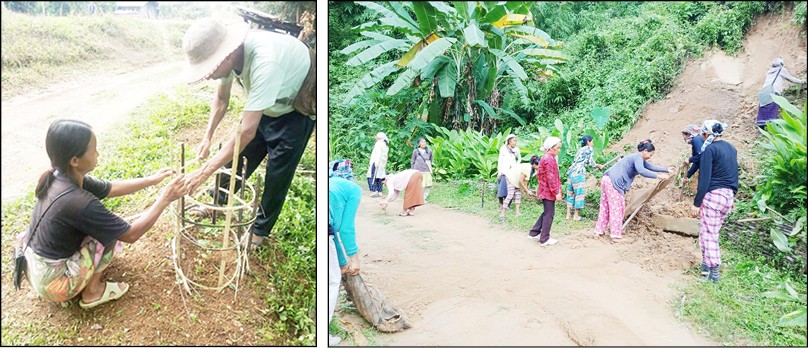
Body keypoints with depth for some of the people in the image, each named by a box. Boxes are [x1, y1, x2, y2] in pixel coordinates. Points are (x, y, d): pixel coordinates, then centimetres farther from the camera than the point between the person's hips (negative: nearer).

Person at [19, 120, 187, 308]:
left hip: (36, 267, 8)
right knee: (110, 232, -7)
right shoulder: (78, 202, -32)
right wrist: (166, 197, -19)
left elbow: (110, 188, 10)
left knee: (104, 224, 14)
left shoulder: (59, 178, -6)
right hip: (52, 283, -8)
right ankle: (93, 292, 5)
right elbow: (131, 234, -23)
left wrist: (152, 179, 7)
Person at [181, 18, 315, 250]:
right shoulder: (227, 53, -19)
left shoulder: (264, 63, -43)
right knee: (237, 156, 13)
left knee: (277, 174, 0)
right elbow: (221, 99, 2)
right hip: (262, 104, 7)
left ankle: (261, 229, 22)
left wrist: (206, 171, -35)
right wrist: (207, 137, -9)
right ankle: (218, 202, 38)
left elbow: (247, 131, -40)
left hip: (297, 110, -7)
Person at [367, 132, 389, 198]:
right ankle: (379, 191, 10)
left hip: (376, 163, -9)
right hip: (382, 165, 9)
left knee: (372, 177, -11)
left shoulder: (379, 143, -4)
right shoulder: (385, 146, 21)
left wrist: (376, 162, -25)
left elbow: (378, 153, -17)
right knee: (379, 177, 11)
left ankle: (374, 190, -22)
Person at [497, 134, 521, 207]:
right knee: (502, 187, -6)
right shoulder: (503, 148, 1)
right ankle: (501, 204, 3)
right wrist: (499, 171, -5)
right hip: (504, 171, -2)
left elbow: (519, 159, 24)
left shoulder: (516, 150, 9)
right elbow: (500, 160, 1)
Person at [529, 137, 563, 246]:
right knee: (549, 214, -1)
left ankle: (534, 232, 24)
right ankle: (544, 239, 8)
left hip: (545, 190, 10)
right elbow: (551, 177, -22)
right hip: (548, 191, -10)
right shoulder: (549, 158, -18)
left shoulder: (546, 157, 14)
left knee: (547, 212, 19)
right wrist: (557, 192, -20)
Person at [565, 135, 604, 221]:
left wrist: (597, 165, 33)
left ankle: (568, 215, 14)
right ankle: (576, 216, 4)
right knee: (579, 193, 0)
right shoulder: (590, 149, 3)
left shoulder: (580, 150, 24)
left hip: (571, 171, 7)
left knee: (570, 193, 11)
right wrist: (598, 166, 19)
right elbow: (590, 162, 0)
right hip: (578, 173, -7)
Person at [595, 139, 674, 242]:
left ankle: (599, 230, 20)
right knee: (617, 209, -4)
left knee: (605, 207, 14)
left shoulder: (639, 158, 21)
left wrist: (666, 170, 31)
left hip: (607, 180, 10)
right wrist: (658, 176, -25)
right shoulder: (637, 157, -11)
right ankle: (615, 235, -2)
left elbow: (651, 167, 32)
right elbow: (641, 171, -29)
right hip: (614, 182, -10)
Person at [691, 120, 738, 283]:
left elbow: (704, 179, -16)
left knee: (709, 234, -2)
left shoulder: (710, 149, -13)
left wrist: (696, 203, -13)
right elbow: (735, 174, 19)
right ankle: (706, 264, 25)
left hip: (713, 195, -8)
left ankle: (713, 273, -1)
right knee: (709, 232, 18)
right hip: (728, 196, 8)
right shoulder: (731, 148, 12)